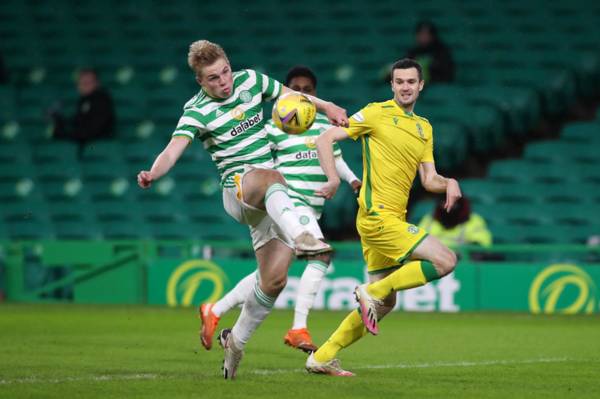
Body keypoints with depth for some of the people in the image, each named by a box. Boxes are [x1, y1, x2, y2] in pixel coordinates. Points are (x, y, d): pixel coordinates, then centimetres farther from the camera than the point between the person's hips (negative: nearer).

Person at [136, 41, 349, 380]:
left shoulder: (250, 80, 4)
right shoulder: (197, 111, -10)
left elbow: (289, 95, 22)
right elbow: (173, 150, -23)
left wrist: (326, 107, 12)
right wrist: (153, 174, -43)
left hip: (276, 198, 5)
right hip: (238, 188, -5)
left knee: (274, 278, -3)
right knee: (271, 178, -42)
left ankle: (236, 340, 18)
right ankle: (300, 236, -68)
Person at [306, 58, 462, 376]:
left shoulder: (424, 128, 17)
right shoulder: (377, 113, -4)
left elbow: (428, 179, 15)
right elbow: (325, 139, -5)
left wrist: (448, 183, -7)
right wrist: (334, 179, -19)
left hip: (393, 219, 8)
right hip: (378, 215, -8)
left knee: (385, 303, 11)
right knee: (445, 260, -16)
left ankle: (323, 357, 15)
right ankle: (373, 291, -7)